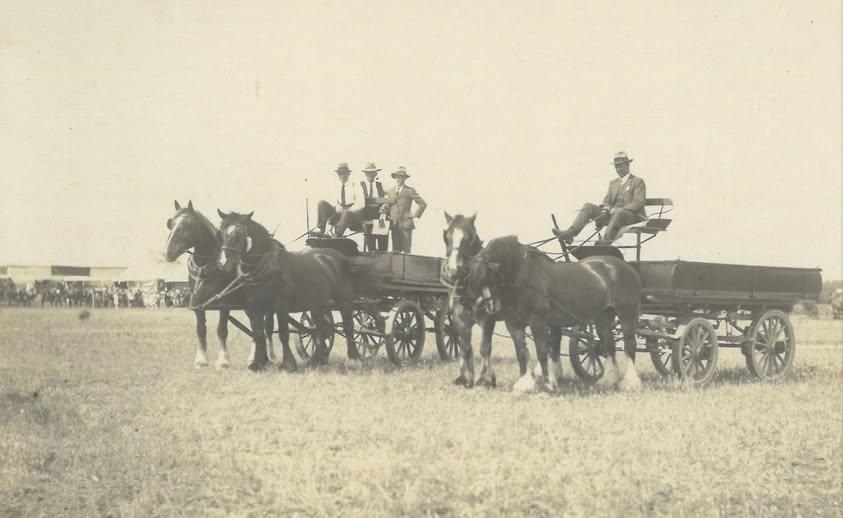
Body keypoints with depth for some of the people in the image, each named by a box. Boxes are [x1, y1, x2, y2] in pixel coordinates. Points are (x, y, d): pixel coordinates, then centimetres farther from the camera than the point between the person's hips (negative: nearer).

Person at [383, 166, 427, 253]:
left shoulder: (410, 191, 1)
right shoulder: (390, 191, 16)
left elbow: (422, 204, 0)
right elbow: (388, 206, 21)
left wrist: (415, 214, -3)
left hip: (405, 224, -4)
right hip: (394, 224, 4)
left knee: (406, 250, -5)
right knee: (395, 250, 2)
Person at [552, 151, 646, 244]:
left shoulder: (638, 182, 4)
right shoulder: (613, 183, 24)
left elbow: (638, 203, -8)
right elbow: (607, 200, 18)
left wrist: (618, 209, -20)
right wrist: (605, 208, -9)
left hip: (632, 217, -6)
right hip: (613, 215, 6)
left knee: (618, 212, -41)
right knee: (588, 207, -11)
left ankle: (606, 240, -55)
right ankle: (570, 233, -28)